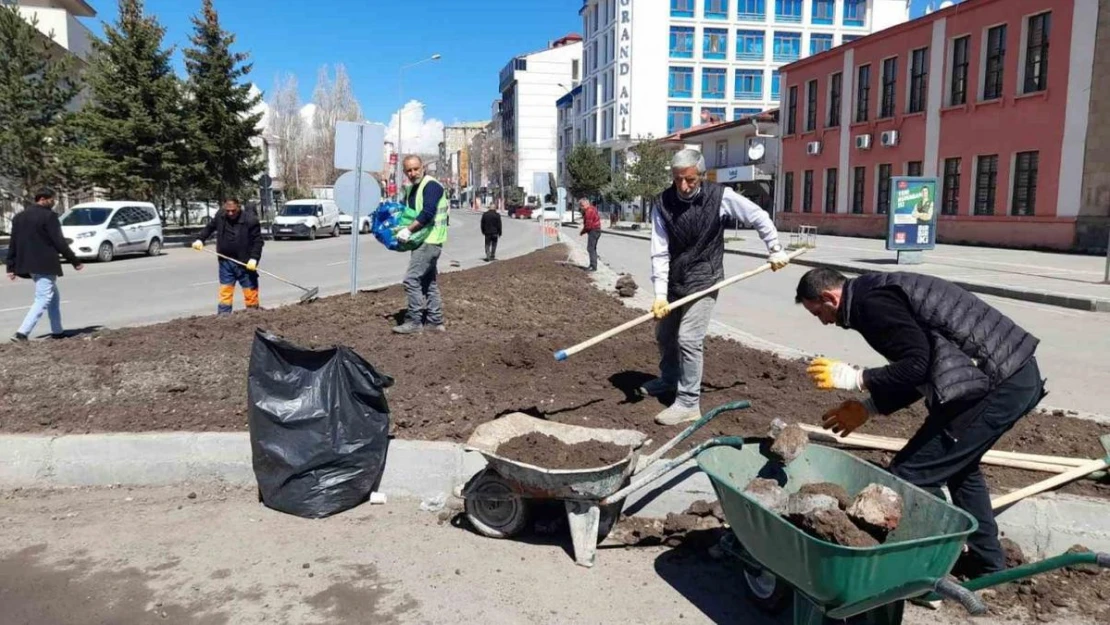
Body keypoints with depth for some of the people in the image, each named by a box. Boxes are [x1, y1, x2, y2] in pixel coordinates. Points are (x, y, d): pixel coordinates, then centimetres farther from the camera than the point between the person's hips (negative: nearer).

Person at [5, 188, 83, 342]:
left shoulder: (19, 217, 13)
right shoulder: (49, 216, -11)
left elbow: (13, 244, 14)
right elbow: (59, 242, -14)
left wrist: (11, 267, 16)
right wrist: (75, 261, -8)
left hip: (28, 265, 9)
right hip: (45, 264, -8)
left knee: (54, 296, 19)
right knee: (43, 299, -6)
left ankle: (57, 331, 22)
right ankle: (22, 333, -15)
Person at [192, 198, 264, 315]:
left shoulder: (250, 220, -14)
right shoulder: (220, 215, 0)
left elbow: (258, 241, -12)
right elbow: (210, 227, 21)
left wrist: (254, 258, -22)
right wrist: (200, 239, 10)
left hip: (245, 263, -4)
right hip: (226, 262, 4)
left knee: (250, 293, 2)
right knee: (225, 292, 5)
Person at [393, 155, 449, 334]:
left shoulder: (431, 185, -14)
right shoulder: (411, 189, 15)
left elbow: (427, 213, -25)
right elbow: (406, 212, 21)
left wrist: (408, 230, -25)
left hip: (429, 241, -10)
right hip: (423, 241, 10)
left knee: (412, 279, -11)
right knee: (428, 281, 13)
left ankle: (414, 322, -5)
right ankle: (435, 321, 19)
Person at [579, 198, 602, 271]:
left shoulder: (589, 211, -19)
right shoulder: (592, 208, 14)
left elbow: (588, 225, -21)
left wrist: (582, 232, -9)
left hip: (593, 231, -11)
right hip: (596, 230, 11)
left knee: (591, 248, -11)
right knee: (593, 248, 16)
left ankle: (593, 266, -13)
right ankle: (592, 265, 24)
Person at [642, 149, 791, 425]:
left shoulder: (720, 196, -14)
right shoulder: (662, 204, -11)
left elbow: (758, 216, -2)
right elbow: (660, 253, -14)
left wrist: (775, 250, 1)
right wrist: (660, 294, -20)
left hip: (703, 279, -4)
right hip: (673, 279, 4)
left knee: (688, 339, -14)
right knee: (664, 335, 17)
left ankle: (688, 403, -4)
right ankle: (669, 379, 43)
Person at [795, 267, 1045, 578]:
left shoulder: (871, 302, -13)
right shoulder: (880, 291, 18)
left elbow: (917, 364, -22)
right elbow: (920, 369, 20)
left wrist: (855, 378, -11)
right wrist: (869, 407, 18)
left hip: (998, 385, -11)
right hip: (1017, 375, 11)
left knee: (911, 473, -5)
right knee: (957, 463, 27)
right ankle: (987, 563, 38)